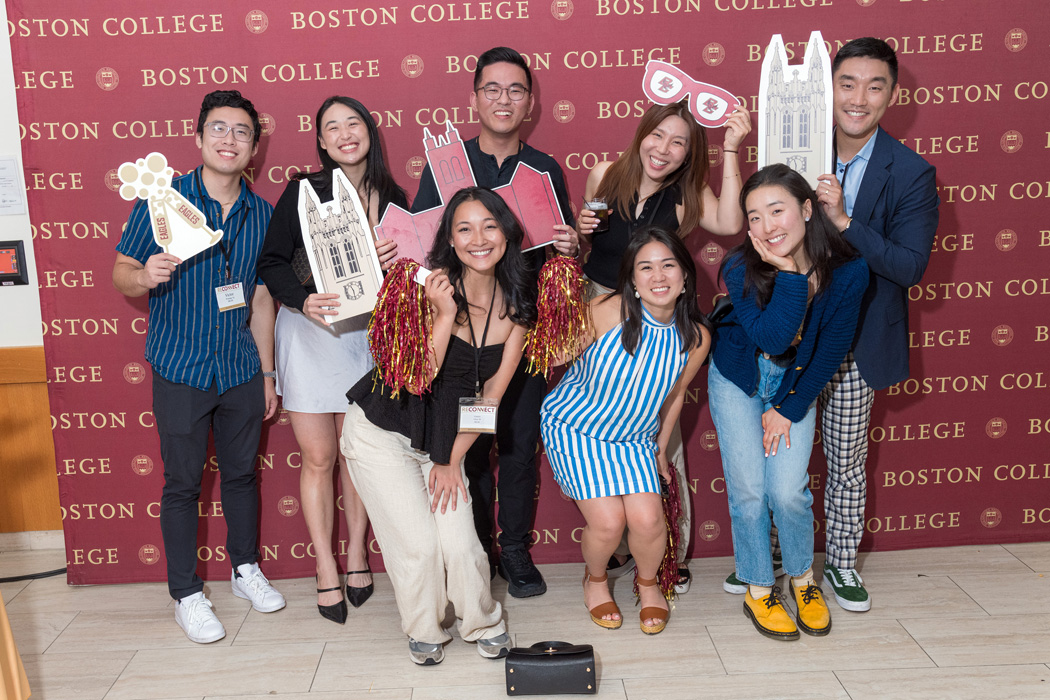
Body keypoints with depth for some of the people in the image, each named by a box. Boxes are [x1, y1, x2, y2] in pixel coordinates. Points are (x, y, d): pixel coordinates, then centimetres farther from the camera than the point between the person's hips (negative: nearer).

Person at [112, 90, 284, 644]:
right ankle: (186, 594, 20)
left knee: (242, 473, 15)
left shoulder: (261, 214, 4)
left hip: (241, 369, 3)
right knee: (183, 483, 5)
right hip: (181, 369, -3)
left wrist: (267, 374, 12)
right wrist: (145, 276, -28)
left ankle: (246, 568, 34)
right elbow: (121, 275, -4)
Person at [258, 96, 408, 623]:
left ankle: (357, 554, 27)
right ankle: (326, 570, 15)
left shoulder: (392, 198, 4)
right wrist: (303, 300, -24)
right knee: (318, 457, 3)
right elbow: (272, 262, -7)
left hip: (366, 335, 2)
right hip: (310, 333, -2)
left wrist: (390, 261, -11)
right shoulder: (304, 192, -6)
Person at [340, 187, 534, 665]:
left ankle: (485, 625, 26)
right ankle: (424, 633, 24)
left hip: (442, 439, 3)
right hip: (381, 432, -3)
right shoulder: (431, 288, -19)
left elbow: (492, 392, 0)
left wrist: (453, 459, 0)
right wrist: (445, 315, -33)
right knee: (419, 544, -5)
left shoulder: (517, 304, -5)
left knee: (460, 545, -5)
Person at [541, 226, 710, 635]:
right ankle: (595, 579, 24)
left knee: (648, 519, -12)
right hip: (574, 427, -3)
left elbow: (675, 394, 6)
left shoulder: (696, 338, -11)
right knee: (608, 521, -12)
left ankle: (648, 584, 24)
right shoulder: (606, 313, -25)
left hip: (633, 438, 3)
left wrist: (660, 447, 13)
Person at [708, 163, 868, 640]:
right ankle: (758, 591, 19)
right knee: (748, 489, -2)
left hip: (797, 383, 1)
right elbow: (774, 338, -33)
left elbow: (831, 351, -10)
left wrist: (789, 409, -7)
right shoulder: (740, 269, -26)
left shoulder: (848, 271, -21)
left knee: (789, 491, -6)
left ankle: (803, 581, 22)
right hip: (739, 378, 0)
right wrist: (791, 275, -39)